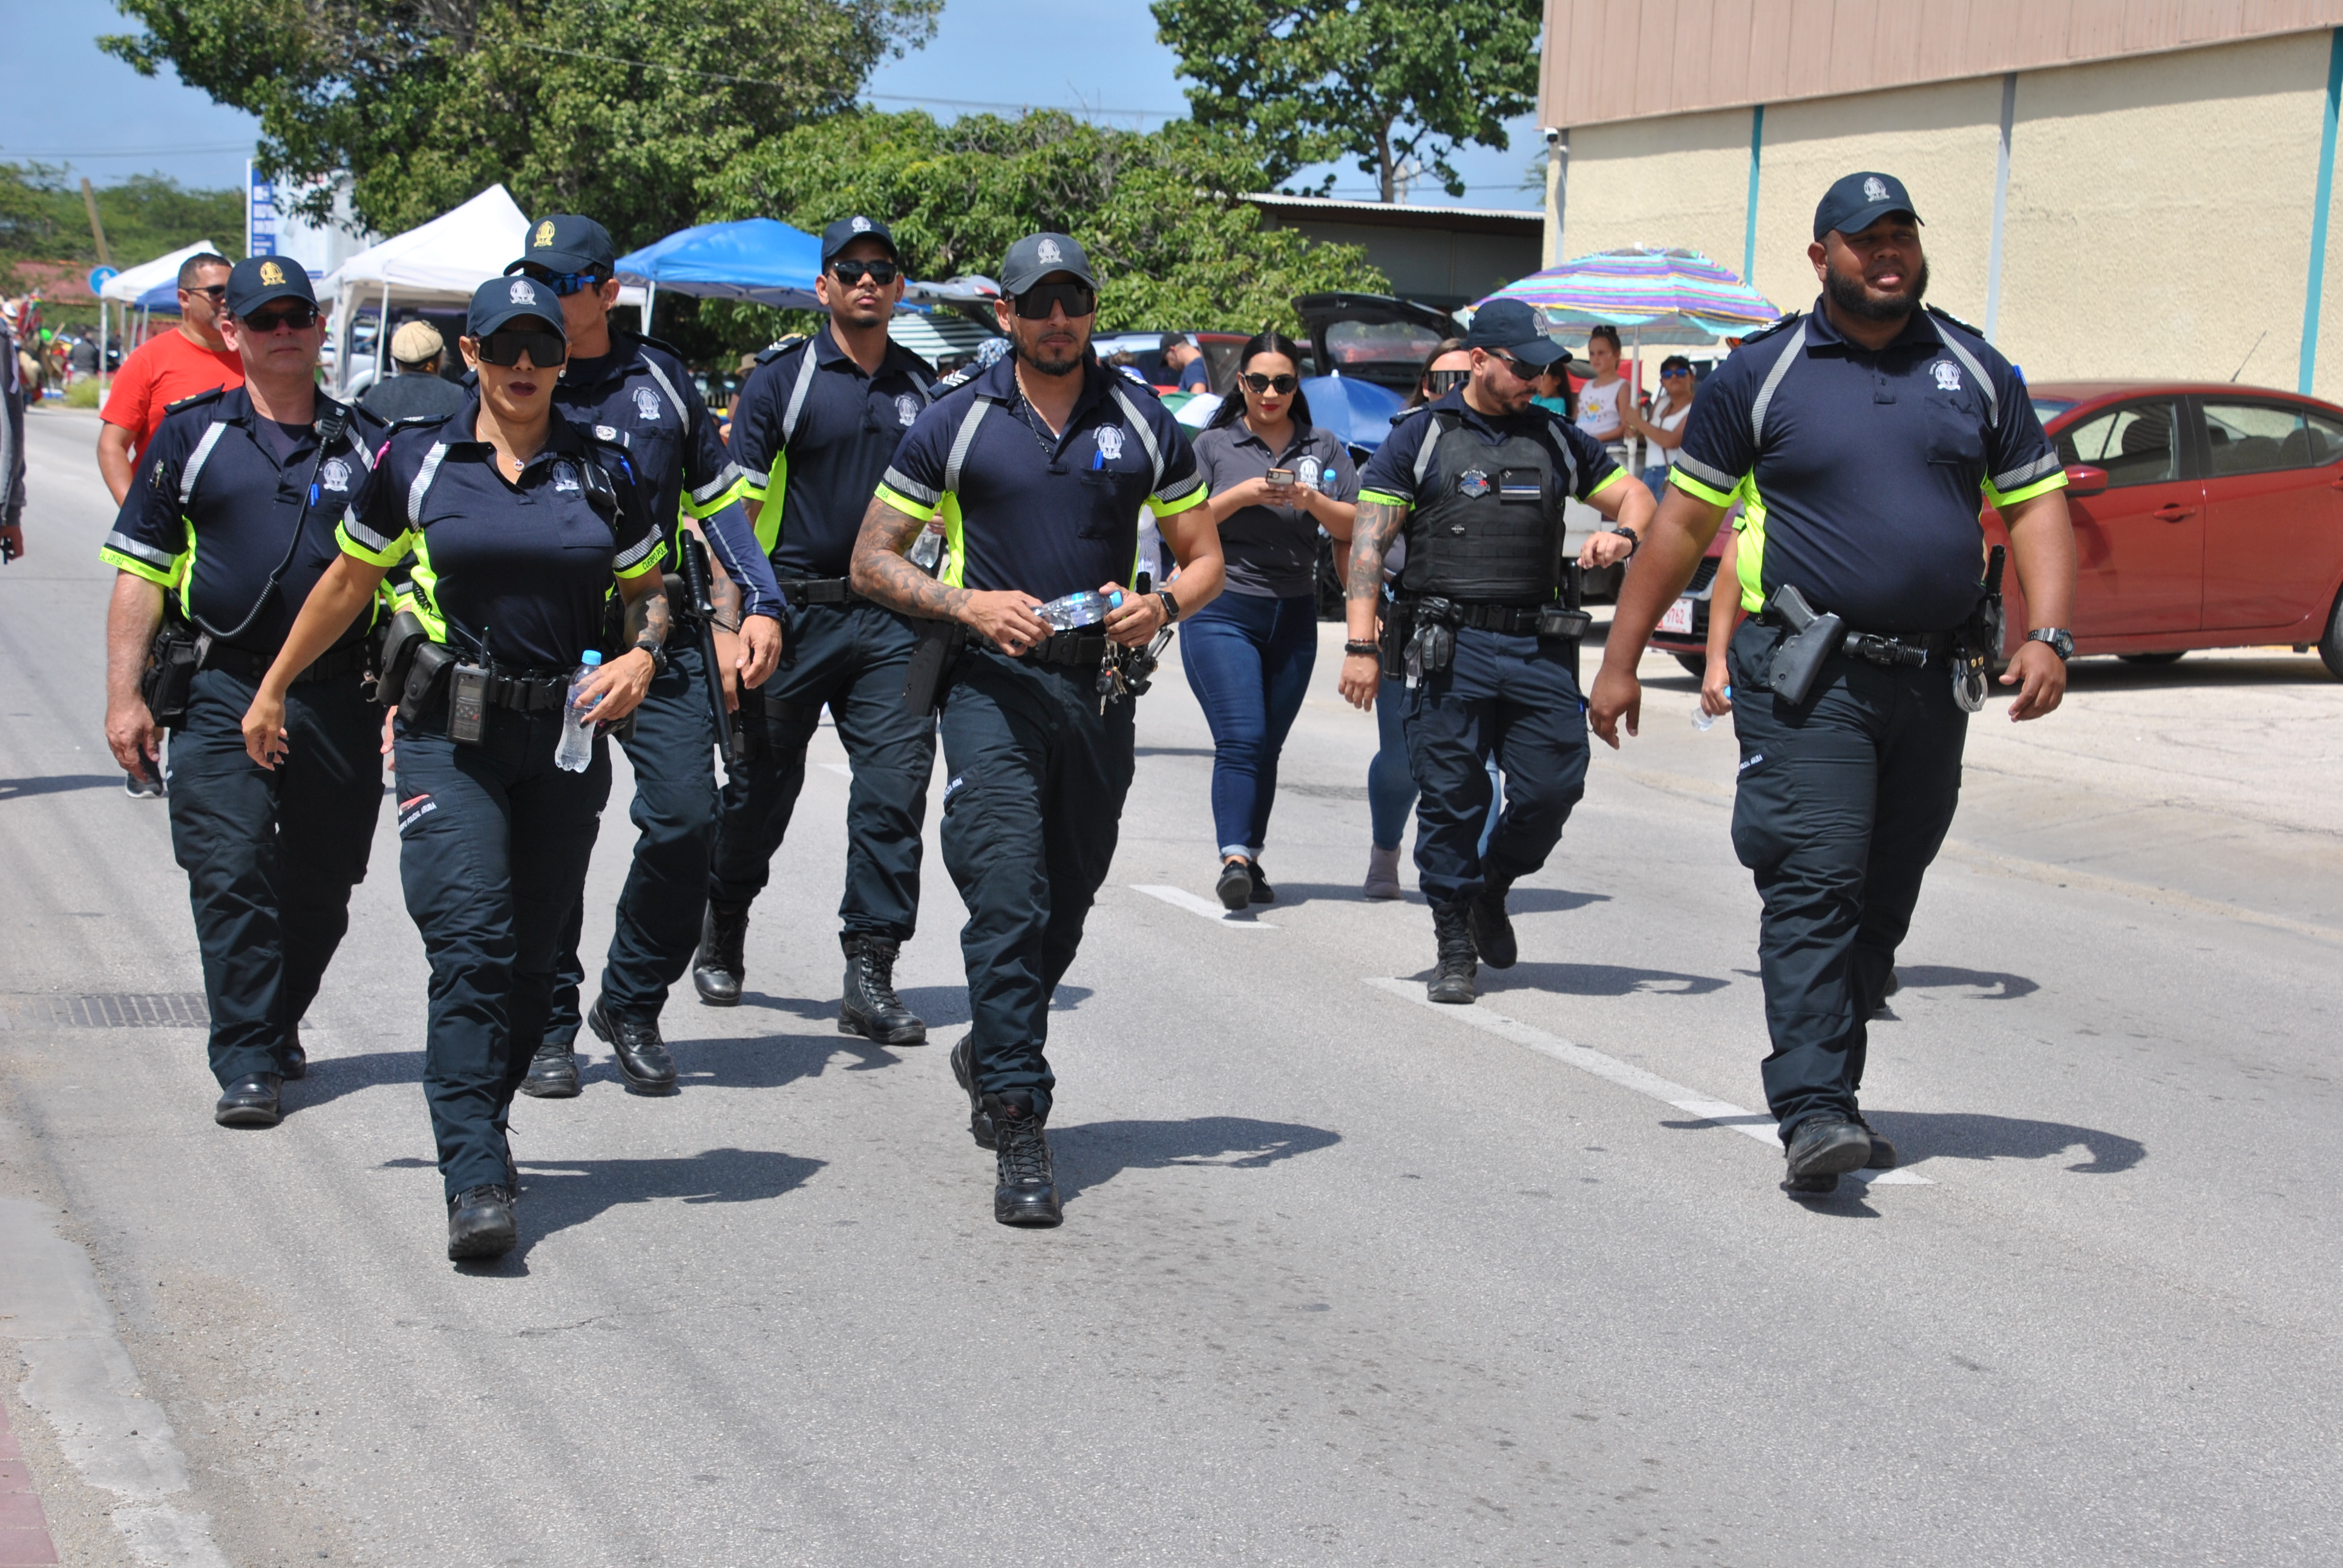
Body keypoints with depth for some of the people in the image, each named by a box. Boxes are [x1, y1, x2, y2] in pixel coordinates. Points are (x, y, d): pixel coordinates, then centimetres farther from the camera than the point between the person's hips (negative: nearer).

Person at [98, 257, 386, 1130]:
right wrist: (124, 696, -1)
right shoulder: (194, 435, 6)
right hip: (224, 695, -2)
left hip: (342, 698, 2)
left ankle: (276, 1029, 31)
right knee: (231, 878, -11)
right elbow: (139, 573, 5)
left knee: (319, 890, 10)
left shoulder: (367, 444, 10)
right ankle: (247, 1067, -8)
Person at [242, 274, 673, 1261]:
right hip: (450, 736, -2)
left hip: (565, 739, 2)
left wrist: (641, 655, -5)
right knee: (472, 945, -15)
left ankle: (477, 1126, 27)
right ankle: (477, 1180, -19)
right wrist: (273, 690, 20)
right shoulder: (416, 464, 2)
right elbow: (348, 583, 14)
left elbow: (648, 591, 17)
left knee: (532, 953, 8)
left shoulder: (605, 473, 5)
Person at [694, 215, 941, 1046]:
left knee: (895, 791, -7)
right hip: (797, 611, -2)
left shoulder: (922, 387, 12)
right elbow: (737, 503, -4)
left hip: (893, 619, 3)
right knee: (762, 786, 9)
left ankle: (869, 975, -4)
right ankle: (723, 934, 32)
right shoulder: (783, 378, -1)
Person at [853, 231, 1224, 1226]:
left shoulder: (1144, 427, 8)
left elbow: (1204, 557, 13)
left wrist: (1163, 604, -10)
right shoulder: (957, 425, 2)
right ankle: (1019, 1130, -14)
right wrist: (969, 604, -13)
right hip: (993, 686, -3)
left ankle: (991, 1055, 39)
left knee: (1065, 909, 13)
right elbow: (873, 558, 4)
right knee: (1008, 901, -15)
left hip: (1099, 688, 3)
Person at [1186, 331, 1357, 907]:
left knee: (1268, 746, 6)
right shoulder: (1214, 445, 5)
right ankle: (1234, 859, -21)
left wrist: (1312, 501, -12)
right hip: (1222, 610, -3)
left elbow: (1355, 525, 6)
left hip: (1293, 616, 3)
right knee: (1241, 739, -15)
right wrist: (1241, 496, -13)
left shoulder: (1324, 448, 12)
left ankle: (1250, 861, 13)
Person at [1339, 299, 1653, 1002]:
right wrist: (1361, 644, -9)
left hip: (1540, 648, 3)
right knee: (1451, 798, -1)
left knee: (1554, 786, -3)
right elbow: (1368, 542, 1)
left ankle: (1492, 888, 25)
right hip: (1451, 648, -3)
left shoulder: (1556, 439, 15)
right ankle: (1455, 944, 11)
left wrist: (1623, 534, -3)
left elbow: (1634, 495, 22)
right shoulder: (1421, 436, 5)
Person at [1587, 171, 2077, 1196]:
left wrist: (2048, 635, -5)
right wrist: (1621, 658, 3)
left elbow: (2036, 504, 11)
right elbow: (1683, 521, 5)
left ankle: (1828, 1086, 24)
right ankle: (1814, 1113, -18)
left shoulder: (1974, 373, 11)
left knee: (1884, 898, 11)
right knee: (1815, 888, -14)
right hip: (1808, 678, -4)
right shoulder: (1762, 374, 2)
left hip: (1934, 681, 4)